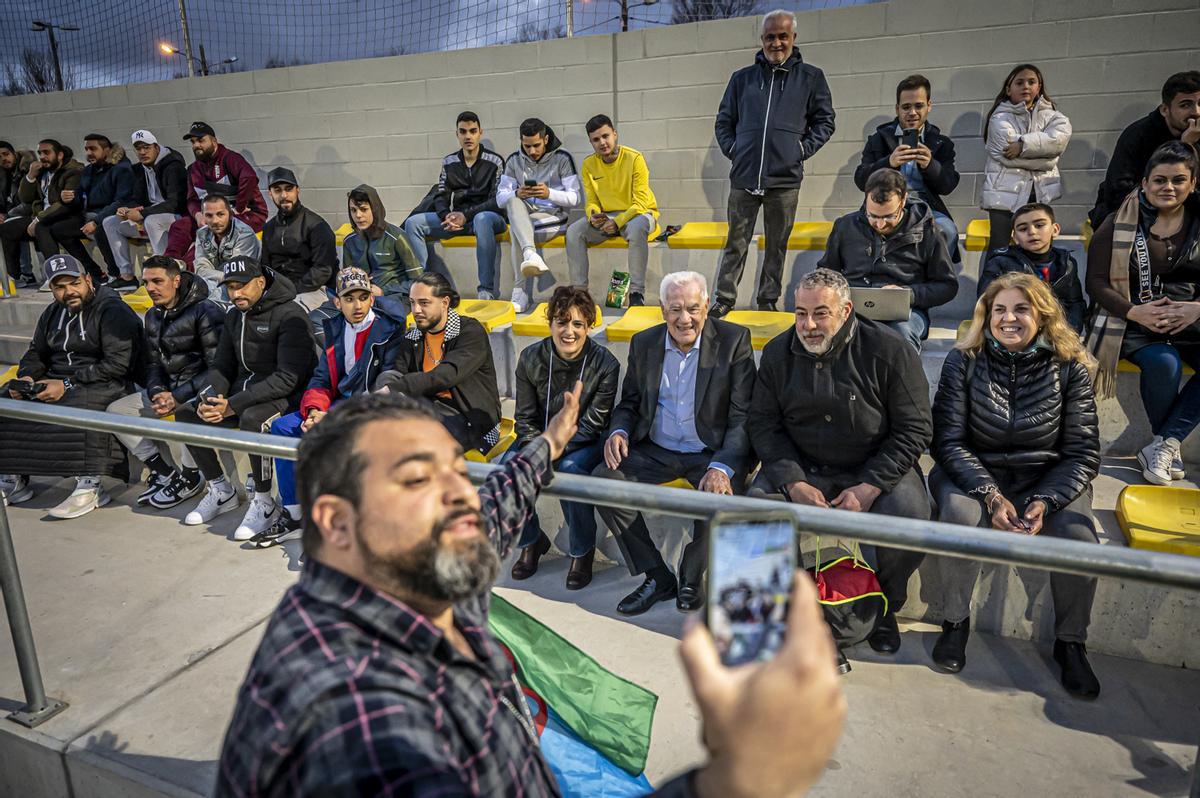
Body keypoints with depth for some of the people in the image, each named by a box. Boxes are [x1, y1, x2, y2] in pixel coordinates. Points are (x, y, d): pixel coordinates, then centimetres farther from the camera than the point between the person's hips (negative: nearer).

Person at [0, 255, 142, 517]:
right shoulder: (52, 313, 16)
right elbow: (36, 354, 24)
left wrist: (68, 384, -20)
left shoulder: (113, 310, -10)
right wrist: (26, 377, 0)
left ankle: (89, 486, -30)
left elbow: (118, 364, -19)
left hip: (104, 384, -8)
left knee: (77, 407, -37)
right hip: (58, 382, 8)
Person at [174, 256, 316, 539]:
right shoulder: (233, 317, 11)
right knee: (186, 413, -1)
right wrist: (210, 398, -8)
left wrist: (233, 405, -25)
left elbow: (287, 378, -24)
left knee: (252, 419, -36)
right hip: (244, 389, 9)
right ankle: (221, 491, 12)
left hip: (285, 397, -8)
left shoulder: (290, 315, -17)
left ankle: (264, 503, -17)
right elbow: (222, 366, 15)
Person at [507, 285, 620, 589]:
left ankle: (582, 551, -8)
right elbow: (525, 419, -1)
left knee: (570, 470, -34)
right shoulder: (531, 358, -7)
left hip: (587, 440, -3)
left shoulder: (605, 364, -15)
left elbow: (592, 424, -15)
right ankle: (531, 541, 5)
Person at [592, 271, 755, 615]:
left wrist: (722, 467, -27)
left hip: (711, 453, -3)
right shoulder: (643, 343, 4)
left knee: (720, 493, -33)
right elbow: (629, 402, 15)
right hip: (656, 451, 4)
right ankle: (657, 577, -5)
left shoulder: (733, 341, -7)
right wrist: (619, 431, -9)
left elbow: (743, 417, -11)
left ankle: (690, 579, -1)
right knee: (602, 478, -19)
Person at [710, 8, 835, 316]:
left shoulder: (811, 77, 9)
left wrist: (803, 149, 0)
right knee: (736, 242, 3)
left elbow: (824, 120, 12)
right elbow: (724, 120, 19)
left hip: (785, 179, 0)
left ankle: (768, 301, 15)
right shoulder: (742, 78, 12)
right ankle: (725, 298, 11)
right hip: (743, 177, 1)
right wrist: (731, 149, 5)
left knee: (777, 244, 6)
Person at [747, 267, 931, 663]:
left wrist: (869, 488, -19)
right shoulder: (778, 353, 0)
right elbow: (763, 425, 0)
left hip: (877, 468, -2)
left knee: (911, 518, -29)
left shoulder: (889, 350, -9)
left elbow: (914, 430, -7)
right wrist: (794, 483, -15)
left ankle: (883, 605, 3)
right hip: (801, 468, 2)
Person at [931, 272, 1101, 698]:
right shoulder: (964, 362, -5)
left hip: (1049, 480, 1)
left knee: (1080, 541, -26)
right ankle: (955, 621, -8)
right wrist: (991, 496, -21)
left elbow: (1083, 452, -2)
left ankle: (1070, 642, 3)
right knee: (959, 515, -33)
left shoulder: (1070, 368, -3)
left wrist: (1045, 502, -19)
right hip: (974, 473, -1)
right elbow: (948, 441, -9)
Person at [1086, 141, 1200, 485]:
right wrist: (1134, 312, -16)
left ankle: (1162, 446, -17)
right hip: (1135, 321, -3)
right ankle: (1169, 445, -5)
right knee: (1164, 364, -32)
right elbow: (1096, 282, -2)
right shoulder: (1118, 224, 2)